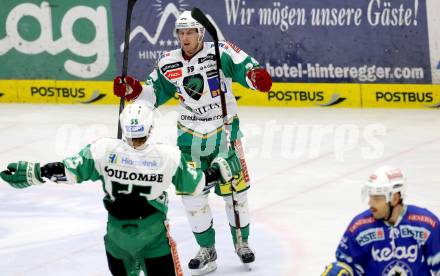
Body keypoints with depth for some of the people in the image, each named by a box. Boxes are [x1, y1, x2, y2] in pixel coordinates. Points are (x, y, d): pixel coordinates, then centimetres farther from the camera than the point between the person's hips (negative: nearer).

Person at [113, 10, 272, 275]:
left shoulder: (222, 52, -14)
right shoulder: (169, 63, -1)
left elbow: (246, 68, -19)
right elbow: (154, 93, 9)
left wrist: (257, 76, -41)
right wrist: (132, 89, -9)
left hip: (225, 132, -3)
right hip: (191, 136, 3)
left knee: (234, 189, 5)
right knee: (192, 194, 2)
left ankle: (242, 241, 26)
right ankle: (207, 250, 16)